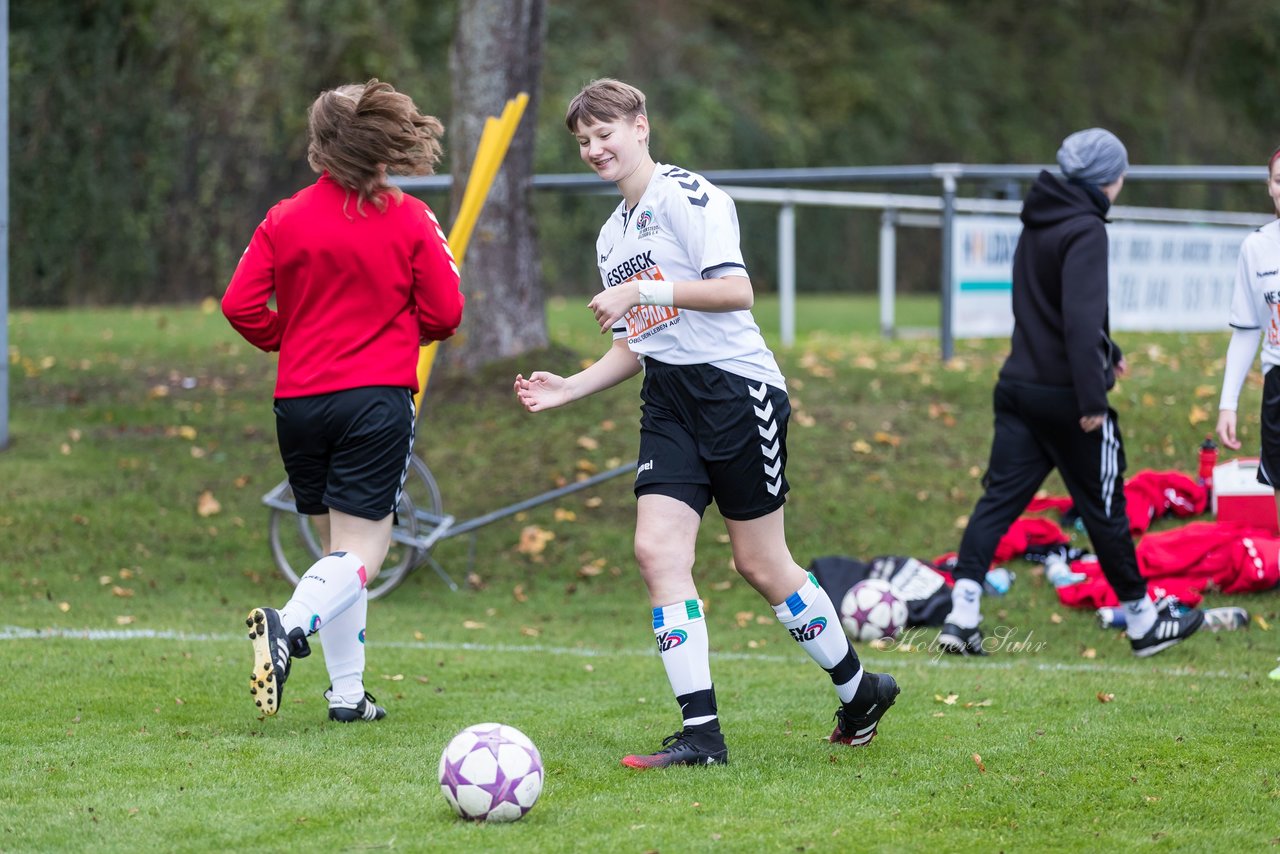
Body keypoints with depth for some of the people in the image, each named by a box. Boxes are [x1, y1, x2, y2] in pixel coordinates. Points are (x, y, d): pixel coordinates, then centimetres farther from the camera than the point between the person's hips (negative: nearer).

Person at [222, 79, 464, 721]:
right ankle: (289, 625, -36)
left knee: (336, 544, 16)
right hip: (377, 399, -4)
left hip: (299, 399, 4)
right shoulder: (410, 221, -3)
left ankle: (347, 690, 13)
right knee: (361, 555, -7)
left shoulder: (285, 220, 3)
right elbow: (445, 313, -3)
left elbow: (240, 304, -2)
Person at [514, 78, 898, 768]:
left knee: (760, 563, -1)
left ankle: (859, 690, 21)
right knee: (657, 549, -11)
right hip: (670, 404, 8)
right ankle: (701, 733, -12)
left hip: (736, 385, -8)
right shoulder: (612, 235, 19)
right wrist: (569, 389, 12)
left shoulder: (686, 195, -8)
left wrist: (644, 291, -22)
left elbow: (735, 290, -20)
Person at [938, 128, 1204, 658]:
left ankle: (962, 614, -9)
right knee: (1104, 506, 5)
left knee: (1000, 497, 3)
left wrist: (1106, 352, 40)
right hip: (1065, 394, -7)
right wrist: (1093, 400, -25)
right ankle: (1144, 623, 18)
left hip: (1019, 386, 7)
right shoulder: (1085, 231, -15)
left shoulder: (1038, 225, 12)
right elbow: (1081, 319, -25)